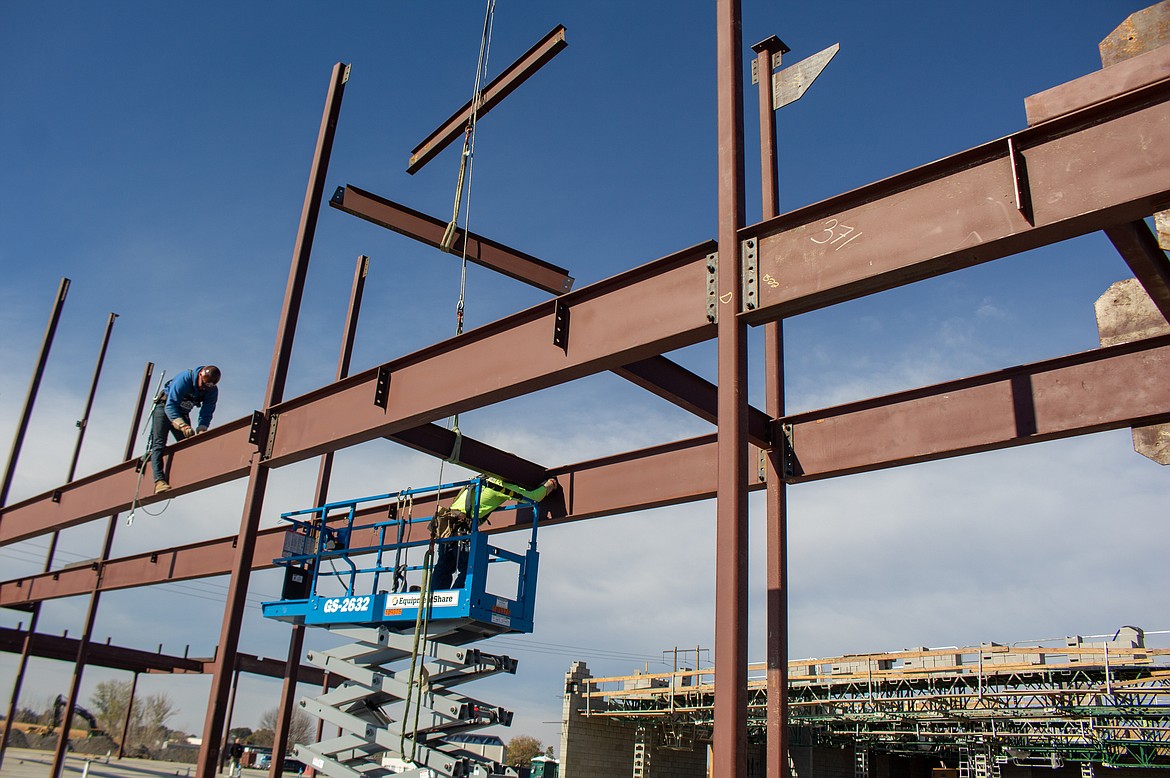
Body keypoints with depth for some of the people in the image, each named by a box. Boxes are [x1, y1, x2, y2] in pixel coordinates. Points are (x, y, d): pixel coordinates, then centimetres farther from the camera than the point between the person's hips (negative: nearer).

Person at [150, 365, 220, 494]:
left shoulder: (212, 391, -15)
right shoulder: (184, 378, -31)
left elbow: (206, 415, -13)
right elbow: (170, 406, -36)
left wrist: (201, 432, -32)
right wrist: (183, 426, -49)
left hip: (182, 413, 6)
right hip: (164, 407, -5)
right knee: (159, 444, -19)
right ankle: (159, 481, -31)